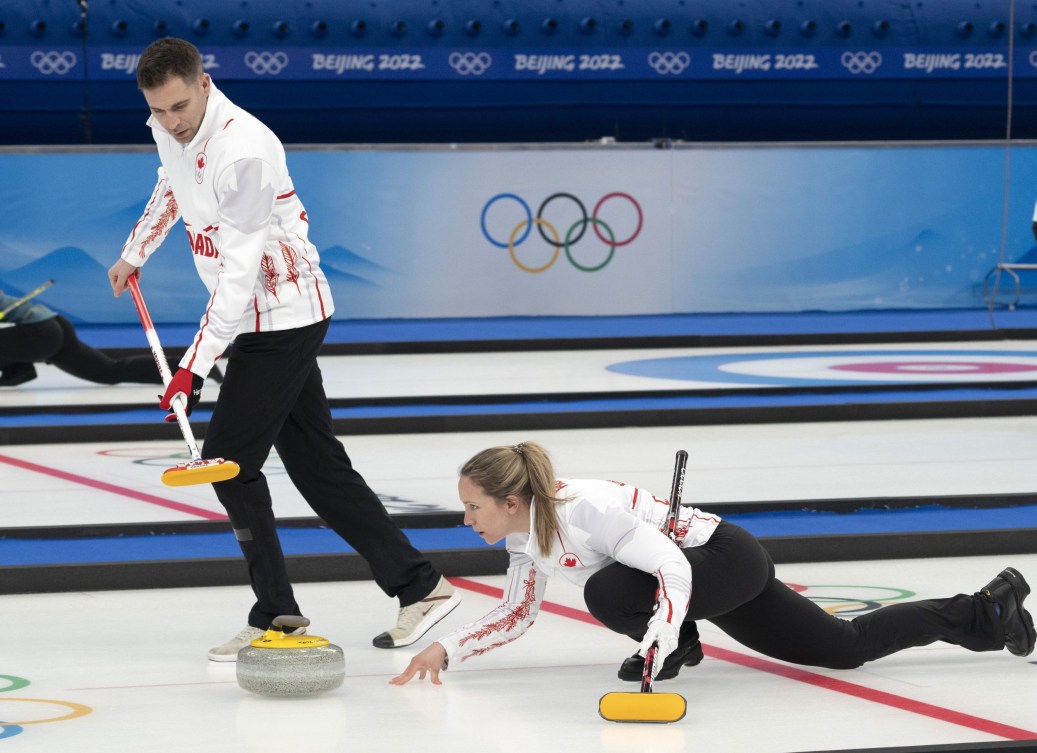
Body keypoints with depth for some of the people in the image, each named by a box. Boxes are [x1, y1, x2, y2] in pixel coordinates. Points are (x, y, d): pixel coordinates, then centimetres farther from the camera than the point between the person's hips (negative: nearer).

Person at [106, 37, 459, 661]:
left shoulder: (244, 150, -26)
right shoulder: (171, 130, 2)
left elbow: (240, 270, -29)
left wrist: (195, 366, -30)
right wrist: (134, 254, 39)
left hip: (283, 317, -9)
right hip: (261, 322, 9)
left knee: (230, 460, -8)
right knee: (317, 463, 9)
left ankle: (277, 616, 1)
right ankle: (420, 586, 11)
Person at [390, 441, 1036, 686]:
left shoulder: (583, 510, -29)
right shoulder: (525, 536, -2)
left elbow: (673, 571, -31)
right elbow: (516, 616, 8)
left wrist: (660, 637, -46)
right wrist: (448, 650, -4)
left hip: (727, 559, -9)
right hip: (725, 574, 9)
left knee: (609, 593, -30)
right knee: (848, 647, 13)